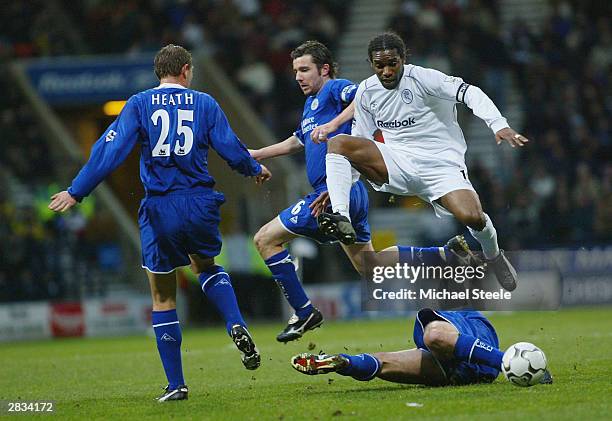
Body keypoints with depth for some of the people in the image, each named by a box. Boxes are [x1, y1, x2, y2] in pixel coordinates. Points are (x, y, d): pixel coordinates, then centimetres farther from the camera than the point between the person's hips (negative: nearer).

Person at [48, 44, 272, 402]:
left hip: (159, 211, -1)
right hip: (200, 204, 1)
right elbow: (231, 148, 4)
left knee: (163, 299, 9)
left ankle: (176, 384, 8)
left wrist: (76, 192, -2)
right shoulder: (204, 103, 5)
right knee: (207, 267, 30)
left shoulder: (139, 104, 2)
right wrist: (255, 169, 25)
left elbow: (111, 150, -5)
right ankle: (237, 325, 3)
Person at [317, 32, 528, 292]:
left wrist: (499, 124, -37)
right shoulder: (366, 91, 5)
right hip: (397, 165, 4)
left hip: (441, 164, -4)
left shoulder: (421, 78, -11)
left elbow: (469, 93, -21)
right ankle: (341, 217, -31)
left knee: (471, 217, -28)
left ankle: (494, 256, 8)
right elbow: (360, 143, 15)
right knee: (337, 143, -17)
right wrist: (340, 184, 9)